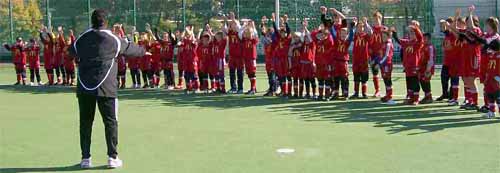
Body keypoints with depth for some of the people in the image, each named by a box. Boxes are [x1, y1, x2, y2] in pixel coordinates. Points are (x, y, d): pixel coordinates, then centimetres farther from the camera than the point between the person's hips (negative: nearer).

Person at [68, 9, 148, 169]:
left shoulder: (81, 39, 5)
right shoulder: (113, 40, -2)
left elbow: (71, 52, 24)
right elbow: (130, 49, 12)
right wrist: (143, 51, 33)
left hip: (84, 89, 3)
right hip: (106, 88, -3)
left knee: (85, 122, 10)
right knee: (111, 122, 7)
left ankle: (85, 158, 13)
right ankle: (112, 158, 8)